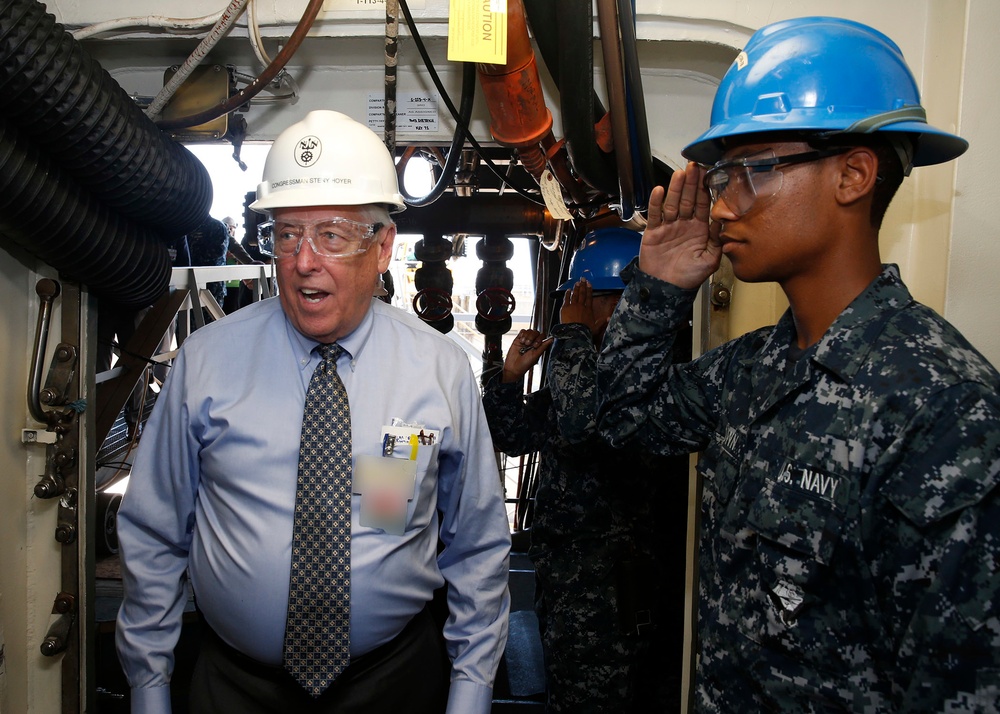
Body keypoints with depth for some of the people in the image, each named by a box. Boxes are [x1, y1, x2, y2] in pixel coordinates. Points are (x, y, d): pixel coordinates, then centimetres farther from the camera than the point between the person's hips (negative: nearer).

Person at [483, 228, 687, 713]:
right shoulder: (590, 363, 10)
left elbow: (583, 424, -37)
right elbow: (513, 435, 15)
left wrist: (573, 333, -23)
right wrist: (511, 375, -3)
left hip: (615, 587, -9)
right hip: (564, 574, 9)